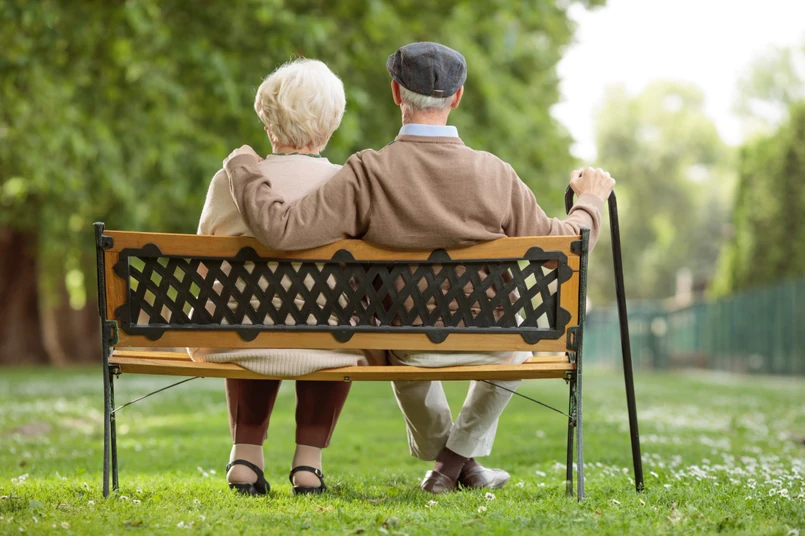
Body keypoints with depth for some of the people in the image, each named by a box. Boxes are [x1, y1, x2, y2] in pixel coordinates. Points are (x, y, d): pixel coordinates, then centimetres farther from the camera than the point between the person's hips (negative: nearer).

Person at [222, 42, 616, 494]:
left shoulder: (368, 174, -22)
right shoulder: (494, 175, -17)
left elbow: (281, 228, -27)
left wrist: (243, 168, -9)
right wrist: (591, 201, 13)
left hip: (409, 350, 0)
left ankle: (442, 458, 48)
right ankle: (462, 454, 34)